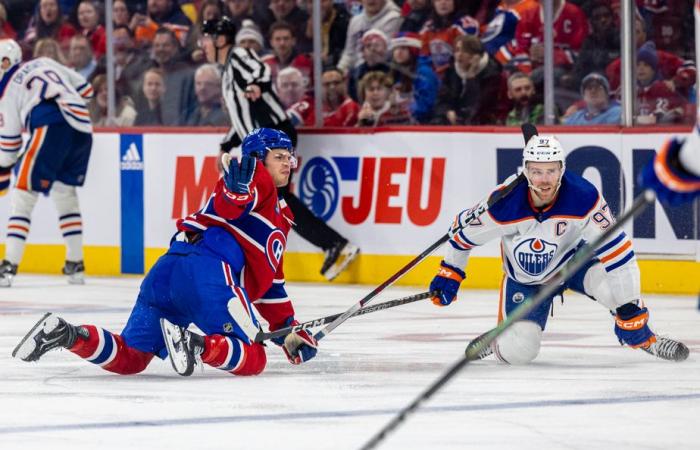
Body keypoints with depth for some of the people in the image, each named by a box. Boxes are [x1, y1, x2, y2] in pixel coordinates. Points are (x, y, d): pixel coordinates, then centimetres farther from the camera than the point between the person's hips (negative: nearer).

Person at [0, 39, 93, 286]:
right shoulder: (46, 63, 25)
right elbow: (85, 89, 24)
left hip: (52, 127, -7)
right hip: (83, 131, 7)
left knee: (23, 194, -2)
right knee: (65, 193, 22)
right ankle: (75, 265, 25)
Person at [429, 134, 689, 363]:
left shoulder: (584, 198, -31)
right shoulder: (504, 206, -29)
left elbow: (614, 248, -24)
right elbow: (464, 232, -10)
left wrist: (627, 305, -25)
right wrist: (449, 275, -4)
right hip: (524, 278, 0)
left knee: (613, 284, -31)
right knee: (518, 352, -13)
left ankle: (640, 336, -1)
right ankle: (498, 339, 25)